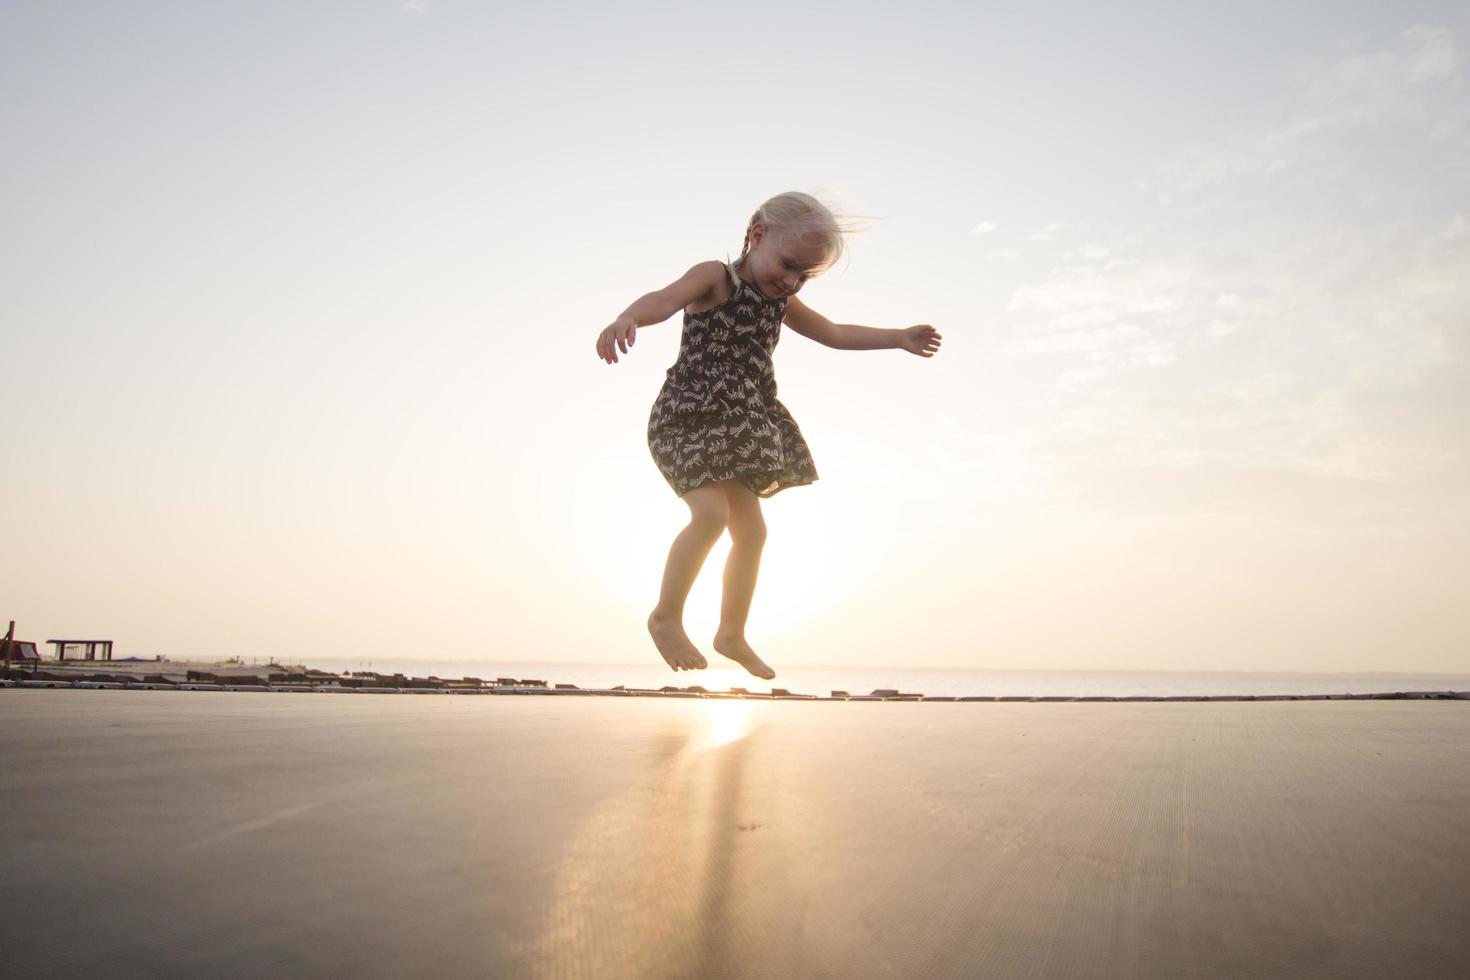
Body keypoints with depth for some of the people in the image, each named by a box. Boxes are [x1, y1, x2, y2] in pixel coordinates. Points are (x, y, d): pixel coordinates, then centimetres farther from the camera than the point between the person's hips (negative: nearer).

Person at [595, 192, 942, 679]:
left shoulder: (780, 301, 11)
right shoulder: (714, 277, -11)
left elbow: (833, 333, 23)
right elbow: (665, 298, -31)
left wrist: (899, 338, 21)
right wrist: (627, 319, -53)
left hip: (737, 428, 8)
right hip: (688, 416, -8)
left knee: (751, 530, 9)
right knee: (712, 512, -24)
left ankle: (732, 634, 24)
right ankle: (666, 617, -4)